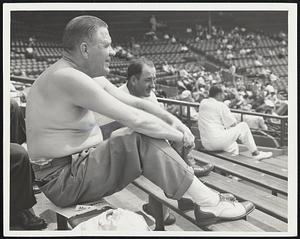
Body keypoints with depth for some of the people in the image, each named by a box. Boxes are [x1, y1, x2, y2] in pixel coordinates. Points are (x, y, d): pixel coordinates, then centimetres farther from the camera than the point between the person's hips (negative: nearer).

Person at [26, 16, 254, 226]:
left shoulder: (89, 77, 8)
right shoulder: (67, 77, -24)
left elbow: (137, 102, 8)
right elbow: (135, 118, -27)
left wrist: (174, 120, -5)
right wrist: (180, 135, -14)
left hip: (77, 165, 10)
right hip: (64, 182, -10)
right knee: (143, 140, -23)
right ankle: (209, 205, -16)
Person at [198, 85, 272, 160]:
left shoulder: (203, 103, 10)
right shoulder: (221, 106, -9)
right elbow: (233, 124, -2)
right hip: (218, 141, -8)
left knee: (233, 146, 32)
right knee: (243, 126, 5)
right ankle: (255, 153, 11)